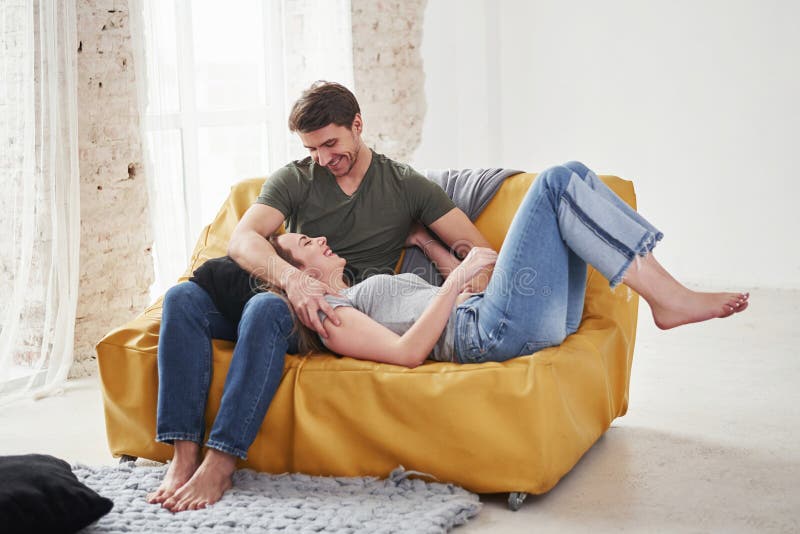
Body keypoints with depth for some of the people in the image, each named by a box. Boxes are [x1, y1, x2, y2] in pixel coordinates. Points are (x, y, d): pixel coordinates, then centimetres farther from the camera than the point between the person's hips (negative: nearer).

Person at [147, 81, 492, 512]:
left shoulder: (405, 185, 9)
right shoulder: (293, 180, 11)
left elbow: (479, 249, 4)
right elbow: (242, 240, -8)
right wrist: (290, 277, -29)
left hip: (342, 315, -3)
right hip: (285, 292, 4)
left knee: (266, 308, -36)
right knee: (183, 298, -22)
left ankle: (220, 463, -36)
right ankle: (184, 457, -28)